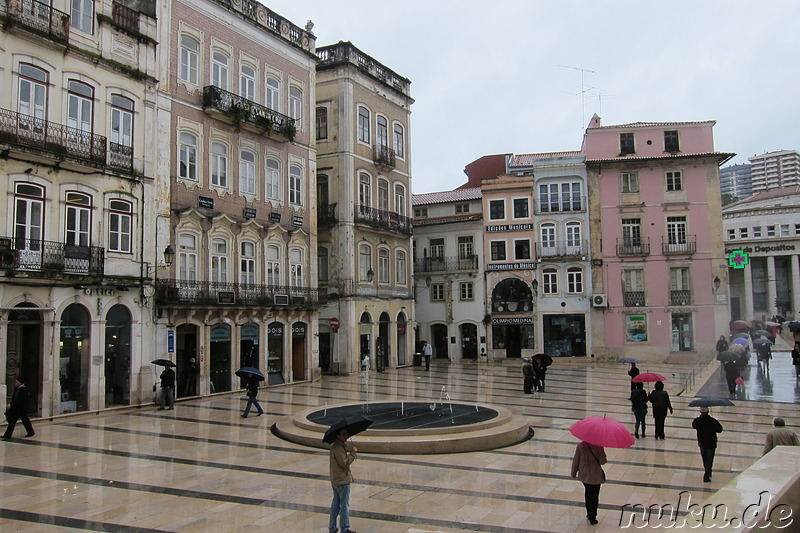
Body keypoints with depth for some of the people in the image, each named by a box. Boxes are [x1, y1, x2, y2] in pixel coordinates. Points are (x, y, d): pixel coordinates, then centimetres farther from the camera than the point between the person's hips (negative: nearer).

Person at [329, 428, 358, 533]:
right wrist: (353, 453, -17)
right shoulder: (338, 448, -22)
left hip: (335, 480, 10)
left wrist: (350, 451, 3)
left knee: (335, 504, 17)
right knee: (345, 505, 0)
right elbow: (344, 463, -23)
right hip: (343, 481, -10)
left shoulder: (335, 446, 10)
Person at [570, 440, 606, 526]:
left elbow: (576, 460, -2)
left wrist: (574, 473, 10)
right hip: (595, 476, -3)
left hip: (584, 475, 3)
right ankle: (592, 518, 14)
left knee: (588, 494, 22)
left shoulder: (580, 446, -10)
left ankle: (589, 514, 31)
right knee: (594, 496, 9)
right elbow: (603, 461, -15)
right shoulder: (598, 447, -18)